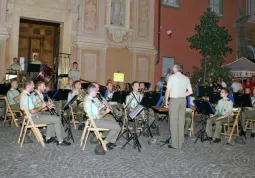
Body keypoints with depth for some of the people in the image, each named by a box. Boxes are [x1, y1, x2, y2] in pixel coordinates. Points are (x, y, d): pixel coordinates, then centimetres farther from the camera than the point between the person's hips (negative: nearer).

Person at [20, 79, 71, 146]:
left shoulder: (23, 94, 13)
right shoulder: (27, 96, -22)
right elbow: (32, 111, -28)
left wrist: (47, 107, 6)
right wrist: (42, 106, -11)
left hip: (30, 117, 11)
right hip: (33, 118, -11)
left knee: (52, 117, 24)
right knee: (57, 119, -11)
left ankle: (48, 138, 23)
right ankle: (60, 141, -1)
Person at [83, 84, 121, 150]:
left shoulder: (87, 99, 8)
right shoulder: (91, 102, -25)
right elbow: (98, 117, -23)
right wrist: (106, 112, -8)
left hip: (95, 119, 11)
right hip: (96, 122, -11)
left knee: (116, 124, 13)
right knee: (117, 127, -13)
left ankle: (111, 142, 16)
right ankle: (105, 143, 2)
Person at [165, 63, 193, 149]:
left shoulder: (172, 77, -5)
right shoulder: (186, 78, 9)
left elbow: (168, 91, -8)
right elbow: (190, 92, 8)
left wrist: (166, 101, 2)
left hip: (174, 100, -5)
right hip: (183, 100, 5)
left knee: (174, 122, 0)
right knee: (181, 122, 8)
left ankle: (175, 144, 3)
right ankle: (180, 143, 14)